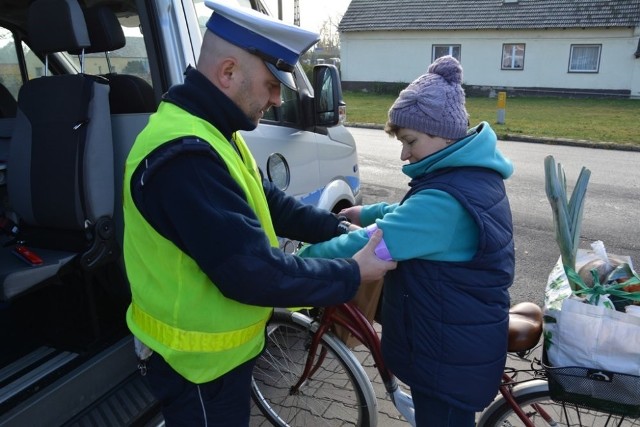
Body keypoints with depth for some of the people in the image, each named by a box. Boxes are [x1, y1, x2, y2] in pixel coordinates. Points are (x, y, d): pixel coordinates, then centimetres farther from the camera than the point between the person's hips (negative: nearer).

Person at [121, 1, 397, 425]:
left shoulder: (209, 133, 3)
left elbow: (266, 202, 8)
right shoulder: (185, 157, -33)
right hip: (199, 362, -9)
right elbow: (254, 273, -33)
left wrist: (338, 229, -2)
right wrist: (353, 274, -22)